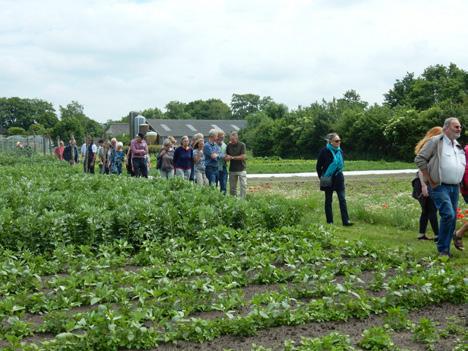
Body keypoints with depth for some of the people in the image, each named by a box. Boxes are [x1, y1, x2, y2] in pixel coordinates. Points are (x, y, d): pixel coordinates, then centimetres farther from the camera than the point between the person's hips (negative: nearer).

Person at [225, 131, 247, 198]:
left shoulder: (242, 145, -7)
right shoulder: (229, 146, 5)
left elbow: (243, 157, -13)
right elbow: (226, 156, 10)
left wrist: (232, 157, -14)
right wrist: (226, 158, -14)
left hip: (241, 169, -3)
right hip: (232, 170, 4)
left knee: (243, 185, -9)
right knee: (232, 187, 7)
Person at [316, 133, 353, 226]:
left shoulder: (339, 151, 5)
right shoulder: (324, 151, -10)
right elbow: (318, 166, -4)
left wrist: (339, 173, 14)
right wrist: (322, 178, -4)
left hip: (338, 179, 4)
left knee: (342, 199, -3)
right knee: (328, 201, 5)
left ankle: (345, 220, -4)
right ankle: (329, 221, 12)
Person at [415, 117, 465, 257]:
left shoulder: (458, 146, 16)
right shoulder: (436, 141, -7)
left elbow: (463, 165, 30)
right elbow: (419, 159, -10)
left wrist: (459, 182, 16)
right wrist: (430, 181, -9)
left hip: (454, 187, 7)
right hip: (440, 187, -7)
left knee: (452, 218, 7)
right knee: (448, 215, -19)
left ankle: (446, 250, 18)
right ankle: (442, 249, -6)